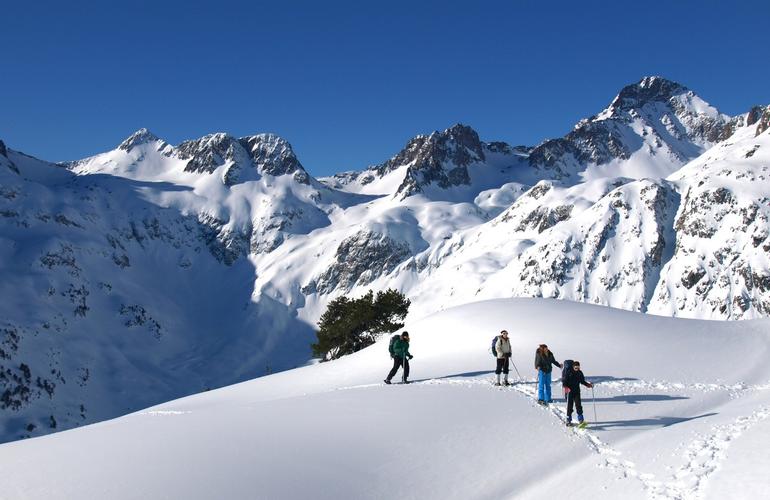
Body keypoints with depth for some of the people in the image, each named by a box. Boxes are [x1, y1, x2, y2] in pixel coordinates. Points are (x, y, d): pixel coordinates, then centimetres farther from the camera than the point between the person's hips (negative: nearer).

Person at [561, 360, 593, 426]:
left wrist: (588, 385, 2)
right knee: (569, 405, -1)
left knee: (578, 404, -5)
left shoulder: (580, 373, 6)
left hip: (577, 391, 3)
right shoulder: (568, 372, -8)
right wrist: (566, 388, -23)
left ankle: (580, 419, 4)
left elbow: (582, 381, 17)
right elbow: (564, 381, -9)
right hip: (569, 391, -3)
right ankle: (568, 420, 9)